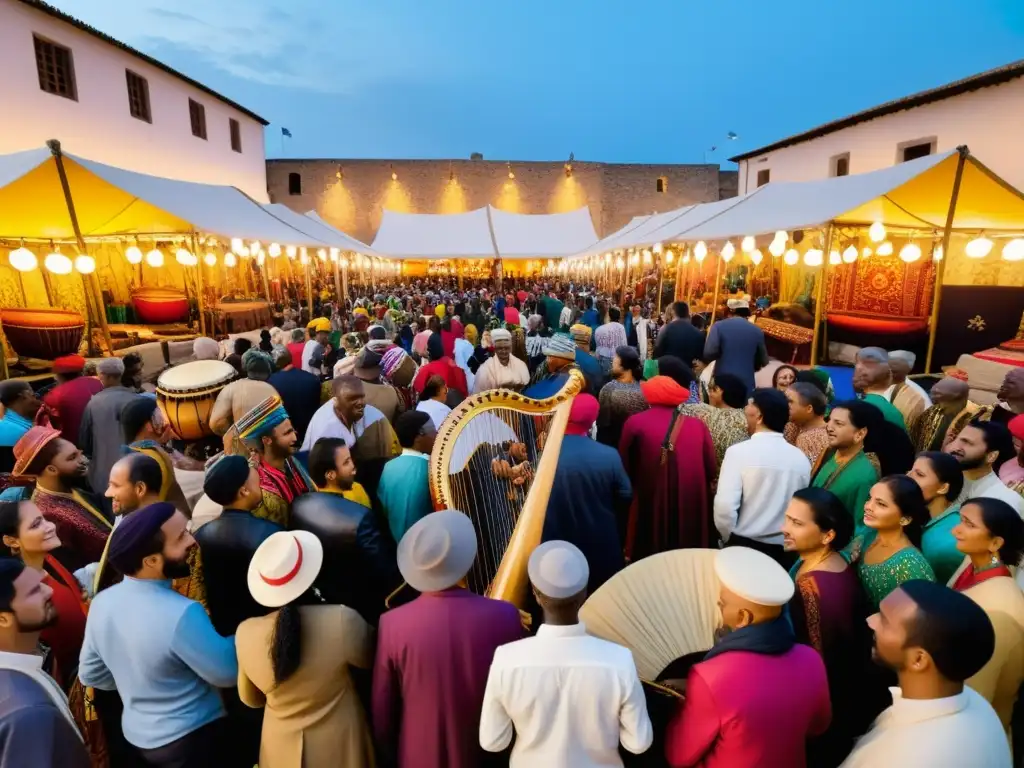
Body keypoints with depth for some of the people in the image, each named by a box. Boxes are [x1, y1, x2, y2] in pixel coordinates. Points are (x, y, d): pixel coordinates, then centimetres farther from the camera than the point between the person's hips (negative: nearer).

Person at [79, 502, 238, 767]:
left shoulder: (102, 602, -12)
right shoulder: (182, 614, -34)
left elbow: (90, 674, 4)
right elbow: (228, 673, -22)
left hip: (136, 734, 6)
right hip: (192, 739, -6)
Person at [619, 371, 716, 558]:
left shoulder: (635, 422, -5)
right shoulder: (697, 425, 0)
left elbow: (624, 467, 2)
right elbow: (711, 470, 3)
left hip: (649, 506, -1)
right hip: (692, 507, 2)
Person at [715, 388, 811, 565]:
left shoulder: (739, 451, -15)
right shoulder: (801, 458, -1)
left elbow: (725, 507, -20)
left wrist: (730, 539, -2)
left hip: (744, 546, -4)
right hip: (785, 550, 4)